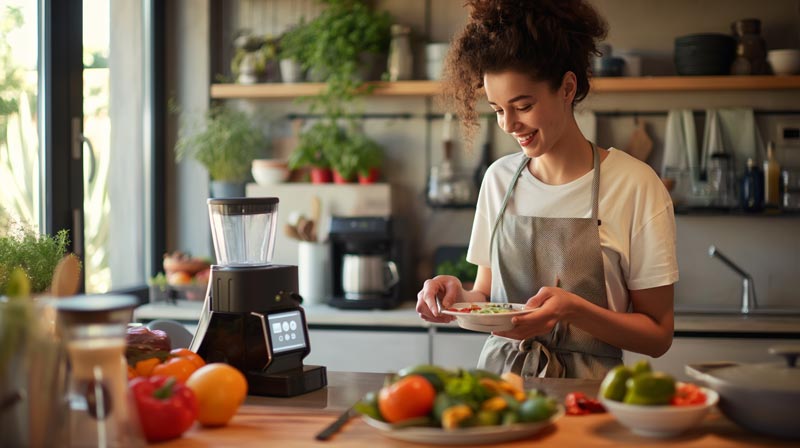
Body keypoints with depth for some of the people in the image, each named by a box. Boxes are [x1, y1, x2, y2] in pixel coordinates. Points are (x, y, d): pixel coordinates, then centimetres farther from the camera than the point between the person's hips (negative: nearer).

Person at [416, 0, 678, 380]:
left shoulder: (635, 185, -5)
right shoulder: (499, 178, 10)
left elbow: (658, 336, -3)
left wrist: (572, 309, -18)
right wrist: (461, 296, -5)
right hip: (499, 375, 4)